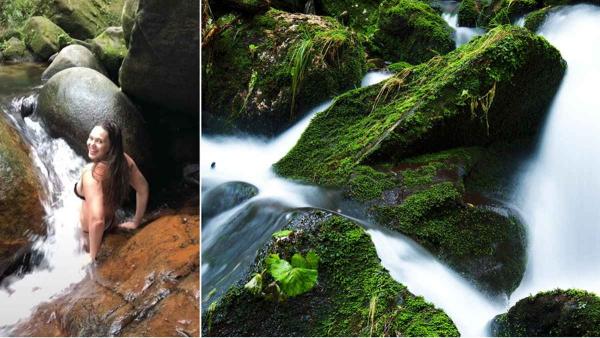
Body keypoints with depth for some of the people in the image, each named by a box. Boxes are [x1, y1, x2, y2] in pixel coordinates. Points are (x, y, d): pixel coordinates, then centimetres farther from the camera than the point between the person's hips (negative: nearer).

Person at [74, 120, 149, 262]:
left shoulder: (91, 173, -39)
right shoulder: (123, 159, -19)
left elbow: (97, 221, -46)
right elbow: (143, 188, -4)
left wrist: (93, 256, -31)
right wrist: (136, 222, 7)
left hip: (89, 233, -6)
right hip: (111, 223, 6)